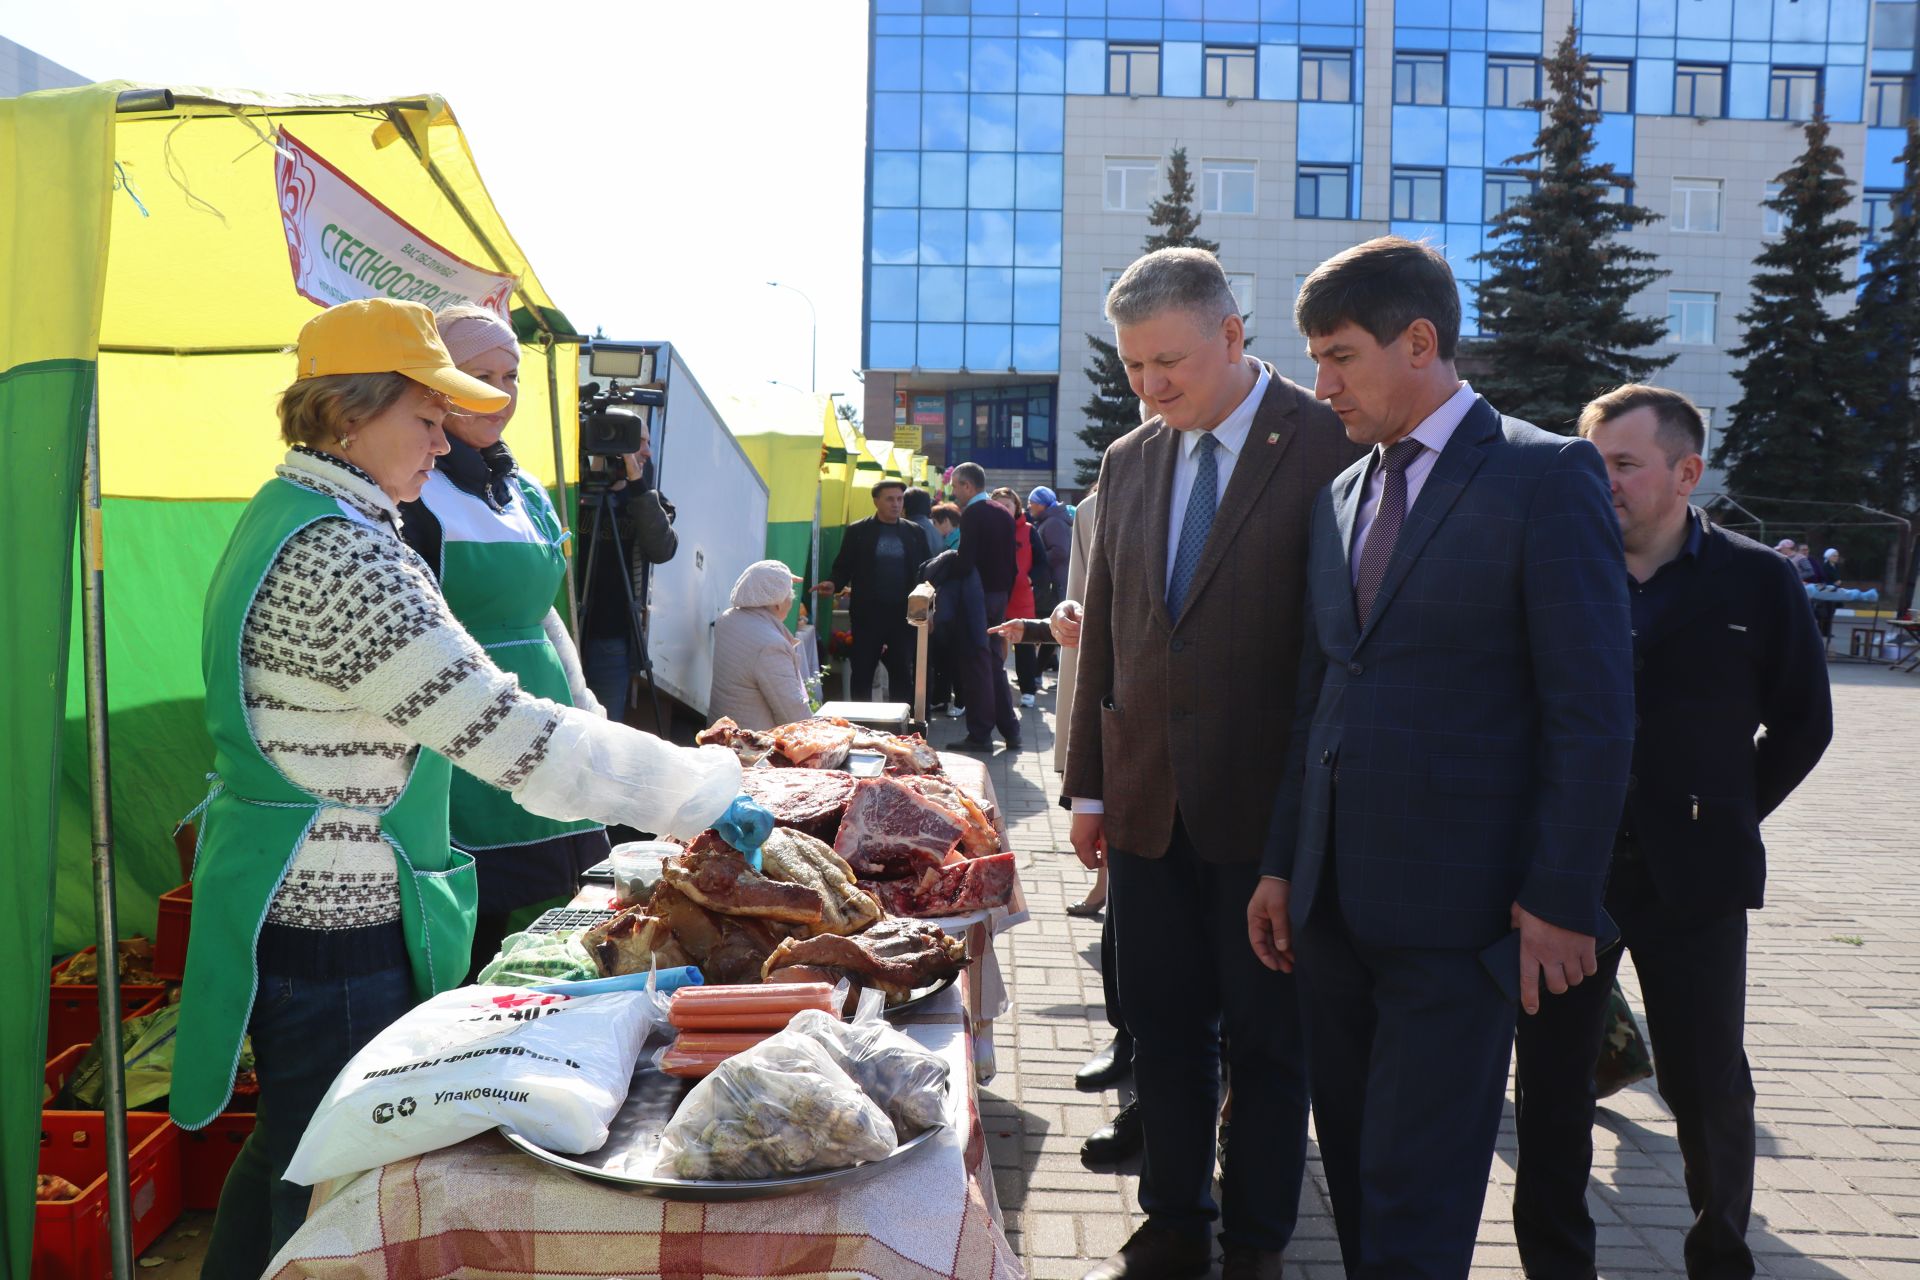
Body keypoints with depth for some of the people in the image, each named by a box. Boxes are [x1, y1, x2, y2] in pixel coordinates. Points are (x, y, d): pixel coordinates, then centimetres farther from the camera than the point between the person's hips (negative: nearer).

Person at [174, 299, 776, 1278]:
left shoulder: (283, 515, 9)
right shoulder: (344, 554, -24)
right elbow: (506, 734, -29)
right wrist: (706, 792, -24)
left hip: (283, 896, 10)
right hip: (334, 930, -10)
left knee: (290, 1145, 25)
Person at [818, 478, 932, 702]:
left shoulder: (914, 532, 8)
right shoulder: (857, 531, 2)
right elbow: (843, 567, 3)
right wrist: (834, 584, -18)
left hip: (902, 613, 2)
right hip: (867, 613, -2)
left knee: (902, 672, 8)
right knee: (862, 672, 3)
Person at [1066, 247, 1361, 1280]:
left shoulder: (1329, 447, -9)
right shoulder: (1127, 463, 8)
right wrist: (1090, 785, 11)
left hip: (1269, 806, -5)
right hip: (1149, 804, 5)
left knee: (1268, 1039, 10)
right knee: (1162, 1029, 15)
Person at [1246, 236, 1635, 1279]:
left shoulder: (1546, 476, -7)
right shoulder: (1339, 498, 13)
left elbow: (1593, 710, -10)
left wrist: (1560, 901, -12)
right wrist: (1283, 866, 13)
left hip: (1457, 909, -6)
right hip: (1335, 899, 7)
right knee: (1354, 1169, 16)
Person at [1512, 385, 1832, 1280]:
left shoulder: (1756, 580, 0)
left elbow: (1803, 718, 9)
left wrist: (1732, 814, 3)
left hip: (1692, 873, -1)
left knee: (1708, 1083, 9)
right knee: (1551, 1076, 6)